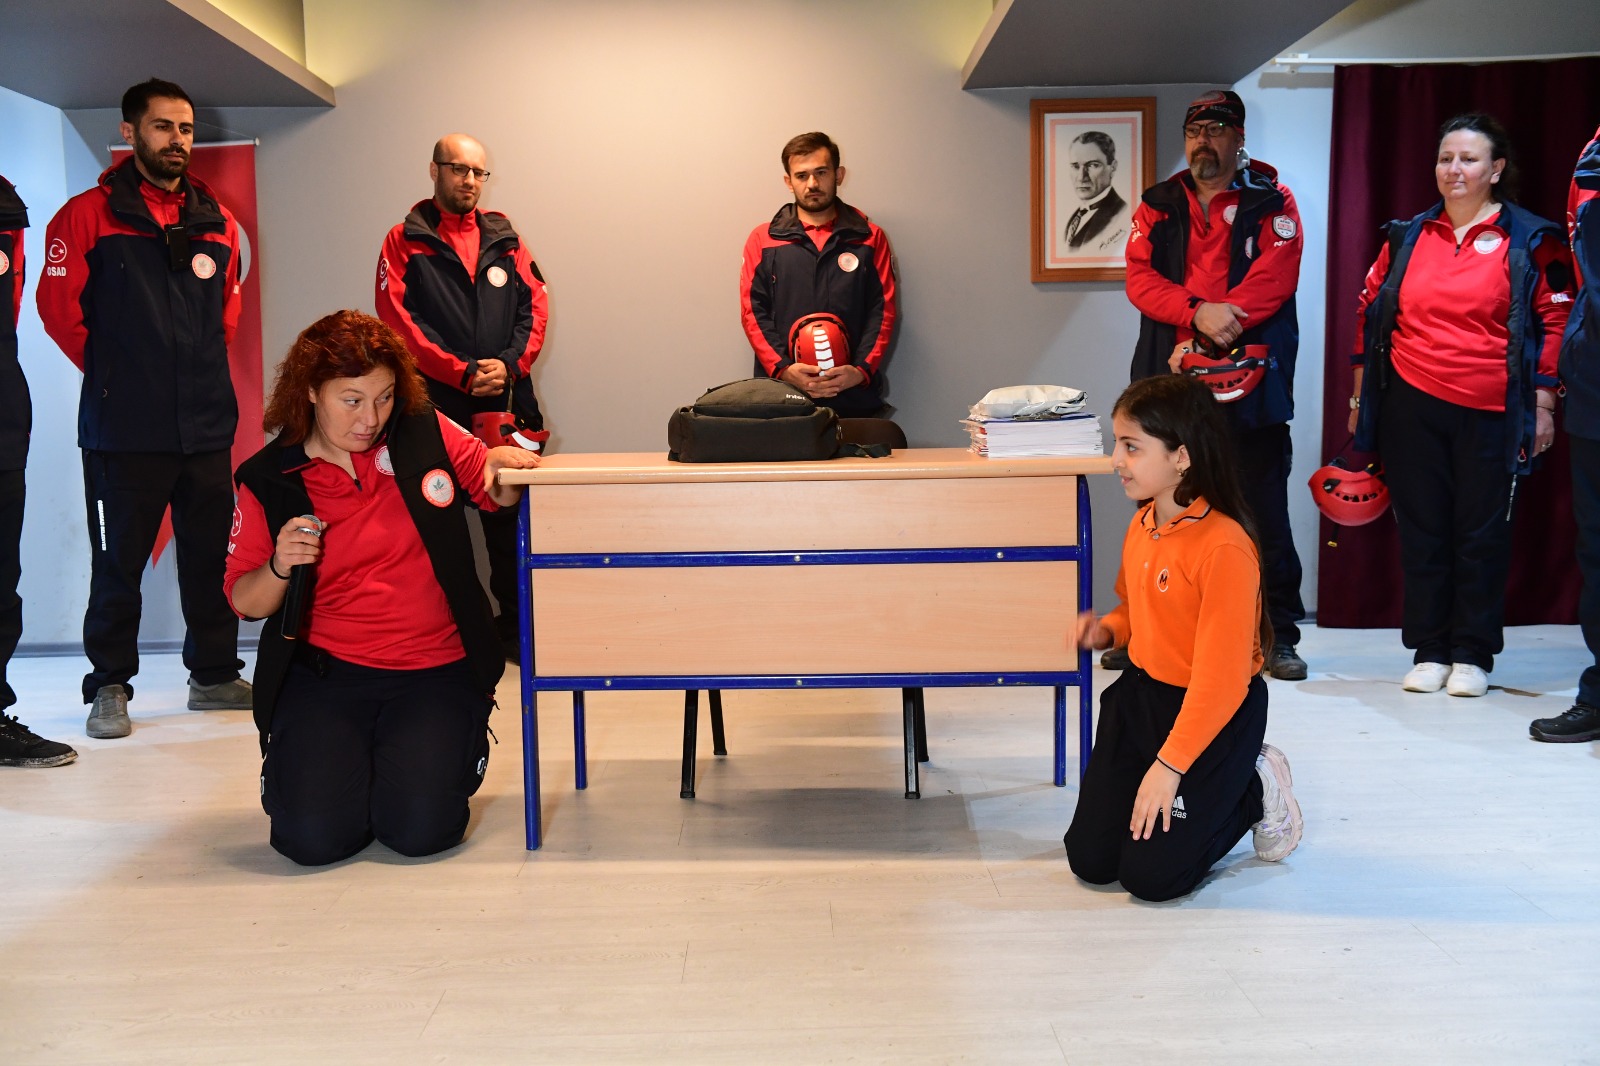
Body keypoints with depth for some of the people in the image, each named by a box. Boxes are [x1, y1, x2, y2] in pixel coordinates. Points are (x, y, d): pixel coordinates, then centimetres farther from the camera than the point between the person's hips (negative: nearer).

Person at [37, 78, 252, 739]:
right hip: (124, 429, -4)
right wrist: (114, 373, 2)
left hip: (207, 422, 4)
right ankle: (110, 686, 15)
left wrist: (203, 369, 13)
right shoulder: (88, 216, -1)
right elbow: (58, 307, -2)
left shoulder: (217, 222, 12)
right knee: (119, 561, 3)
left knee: (212, 554, 9)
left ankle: (215, 674, 22)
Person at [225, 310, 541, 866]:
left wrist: (500, 465, -9)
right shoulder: (271, 480, -1)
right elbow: (244, 602, 4)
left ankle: (455, 745, 15)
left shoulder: (426, 433, 0)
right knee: (314, 835, -16)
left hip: (435, 672, 0)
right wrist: (280, 566, -18)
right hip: (324, 673, 0)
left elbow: (498, 495, 15)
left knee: (421, 829, -18)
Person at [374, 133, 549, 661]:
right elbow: (399, 321, -5)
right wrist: (464, 373, -14)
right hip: (437, 405, -2)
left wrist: (509, 364, -10)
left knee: (509, 518, 5)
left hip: (506, 402, 3)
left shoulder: (504, 237, 15)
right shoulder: (405, 241, 5)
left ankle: (514, 626, 15)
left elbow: (534, 307, 8)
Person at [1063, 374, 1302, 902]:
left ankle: (1255, 790, 14)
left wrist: (1170, 765, -22)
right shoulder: (1141, 526, 2)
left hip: (1216, 713, -7)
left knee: (1152, 876, -8)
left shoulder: (1224, 547, -24)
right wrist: (1107, 630, -2)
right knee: (1089, 859, 3)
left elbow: (1221, 678, -23)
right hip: (1140, 693, 8)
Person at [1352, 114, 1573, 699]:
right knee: (1421, 530, 8)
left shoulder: (1529, 240, 0)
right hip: (1411, 409, 3)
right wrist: (1361, 396, 12)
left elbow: (1555, 321, 0)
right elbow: (1369, 313, 14)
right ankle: (1428, 652, 18)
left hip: (1490, 414, -3)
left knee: (1482, 535, 5)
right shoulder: (1407, 237, 9)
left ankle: (1474, 655, 16)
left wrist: (1543, 403, -5)